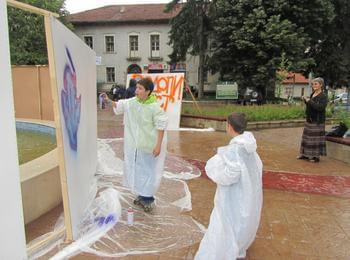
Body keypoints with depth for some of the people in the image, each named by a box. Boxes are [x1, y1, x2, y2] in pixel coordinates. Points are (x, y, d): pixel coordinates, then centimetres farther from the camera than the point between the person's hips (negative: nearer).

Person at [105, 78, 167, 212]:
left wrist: (158, 145, -20)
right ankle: (142, 195, 37)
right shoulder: (132, 102, -4)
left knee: (149, 171, 6)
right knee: (138, 170, 18)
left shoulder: (154, 107, -21)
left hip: (150, 146, -6)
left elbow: (161, 127, -18)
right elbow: (119, 106, 9)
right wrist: (108, 101, -9)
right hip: (136, 145, 7)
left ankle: (148, 198, 24)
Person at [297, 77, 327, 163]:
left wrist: (309, 101, -22)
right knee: (307, 137, 11)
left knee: (316, 138, -2)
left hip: (317, 121, -7)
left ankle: (316, 156, 6)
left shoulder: (323, 96, -12)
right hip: (309, 119, 8)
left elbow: (320, 107, -24)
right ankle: (305, 154, 21)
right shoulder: (312, 94, 10)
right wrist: (305, 100, 1)